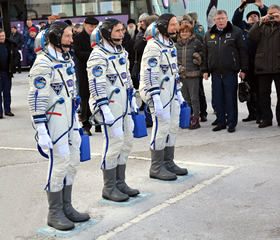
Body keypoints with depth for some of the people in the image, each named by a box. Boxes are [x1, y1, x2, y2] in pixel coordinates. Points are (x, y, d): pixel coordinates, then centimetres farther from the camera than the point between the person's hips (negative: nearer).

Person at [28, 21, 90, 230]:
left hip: (70, 118, 9)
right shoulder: (43, 64, -15)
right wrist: (41, 131, -20)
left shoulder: (67, 59, 12)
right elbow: (36, 99, -18)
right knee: (60, 164, -5)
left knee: (73, 163, 12)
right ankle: (55, 213, 10)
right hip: (54, 120, -9)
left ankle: (66, 207, 25)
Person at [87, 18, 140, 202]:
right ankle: (109, 188, 7)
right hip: (110, 106, -9)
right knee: (114, 143, -7)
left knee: (127, 141, 12)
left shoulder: (121, 52, 14)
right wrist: (105, 110, -22)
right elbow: (96, 86, -19)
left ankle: (120, 182, 25)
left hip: (124, 104, 9)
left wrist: (132, 100, 20)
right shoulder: (98, 56, -14)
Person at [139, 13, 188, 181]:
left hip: (171, 92, 9)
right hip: (159, 92, -9)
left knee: (173, 127, 12)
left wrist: (179, 92, 21)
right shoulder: (153, 47, -15)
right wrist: (156, 100, -24)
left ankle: (168, 163, 24)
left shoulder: (170, 45, 15)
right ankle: (156, 168, 4)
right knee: (161, 128, -7)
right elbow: (150, 75, -20)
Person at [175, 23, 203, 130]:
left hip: (193, 75, -5)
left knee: (194, 98, -2)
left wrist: (198, 57, -11)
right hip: (181, 75, 5)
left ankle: (196, 120, 4)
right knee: (185, 99, 11)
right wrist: (178, 67, 4)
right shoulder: (177, 45, 13)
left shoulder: (196, 42, 0)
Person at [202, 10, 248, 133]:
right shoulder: (209, 34, 11)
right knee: (218, 100, 9)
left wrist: (243, 69, -5)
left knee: (231, 99, 2)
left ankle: (231, 123, 11)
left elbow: (243, 51, -1)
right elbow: (205, 53, 15)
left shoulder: (236, 32, 0)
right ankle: (221, 122, 19)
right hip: (215, 73, 4)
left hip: (230, 73, -3)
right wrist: (205, 70, 10)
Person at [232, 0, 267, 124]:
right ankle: (252, 113, 15)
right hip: (247, 63, 3)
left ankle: (260, 114, 1)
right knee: (249, 89, 7)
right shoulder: (243, 27, 18)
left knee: (259, 89, -3)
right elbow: (235, 21, 2)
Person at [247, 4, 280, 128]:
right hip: (263, 66, 2)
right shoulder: (262, 26, 14)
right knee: (264, 94, 5)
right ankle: (267, 119, 13)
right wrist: (260, 23, -8)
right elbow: (251, 37, -1)